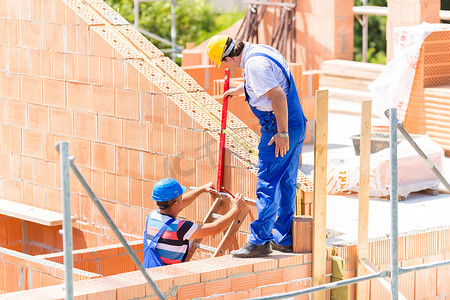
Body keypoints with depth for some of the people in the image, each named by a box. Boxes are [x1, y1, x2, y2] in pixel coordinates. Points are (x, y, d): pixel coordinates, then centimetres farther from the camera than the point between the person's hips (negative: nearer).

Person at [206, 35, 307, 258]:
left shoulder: (255, 64, -19)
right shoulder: (261, 51, 12)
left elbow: (278, 96, -27)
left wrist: (282, 133, -23)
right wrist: (238, 90, 51)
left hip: (278, 129, -10)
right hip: (296, 125, 10)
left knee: (267, 184, -5)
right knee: (286, 183, 14)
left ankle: (260, 241, -1)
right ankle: (284, 239, 21)